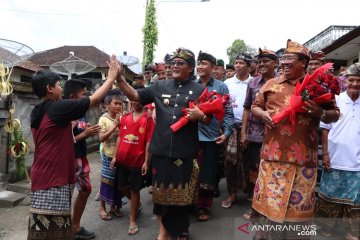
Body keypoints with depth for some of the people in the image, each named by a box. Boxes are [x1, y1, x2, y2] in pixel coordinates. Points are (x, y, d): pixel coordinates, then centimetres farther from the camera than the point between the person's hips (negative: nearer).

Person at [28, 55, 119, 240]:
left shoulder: (38, 112, 12)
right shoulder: (58, 108, -14)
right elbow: (95, 99, -11)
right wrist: (112, 76, -1)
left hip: (43, 177, 9)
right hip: (52, 179, -9)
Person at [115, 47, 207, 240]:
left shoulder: (199, 90, 1)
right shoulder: (160, 86, 6)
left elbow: (209, 120, 5)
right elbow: (135, 96, 1)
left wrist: (201, 115, -17)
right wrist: (119, 78, -11)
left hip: (185, 152, -1)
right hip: (161, 149, 2)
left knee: (182, 193, 13)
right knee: (161, 191, 14)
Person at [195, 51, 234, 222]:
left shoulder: (221, 87, 2)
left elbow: (228, 112, -1)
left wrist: (226, 132, -10)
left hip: (211, 136, -1)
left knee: (208, 174, 8)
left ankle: (203, 207, 26)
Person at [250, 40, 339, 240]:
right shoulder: (271, 84, 10)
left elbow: (335, 114, 6)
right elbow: (255, 107, 14)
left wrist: (321, 113, -16)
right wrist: (263, 114, -8)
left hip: (303, 157, -1)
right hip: (273, 154, 2)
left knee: (298, 206, 9)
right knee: (271, 201, 11)